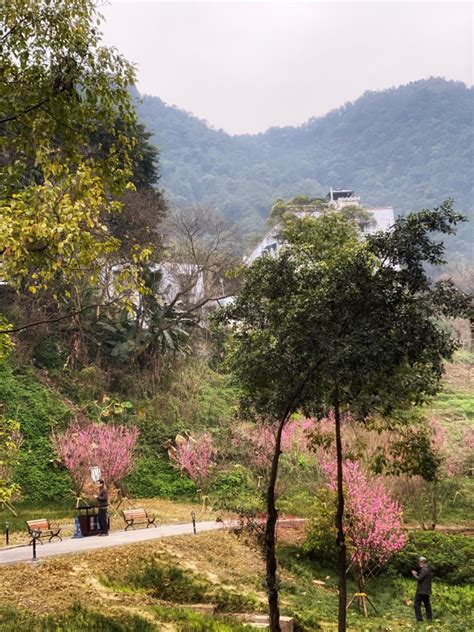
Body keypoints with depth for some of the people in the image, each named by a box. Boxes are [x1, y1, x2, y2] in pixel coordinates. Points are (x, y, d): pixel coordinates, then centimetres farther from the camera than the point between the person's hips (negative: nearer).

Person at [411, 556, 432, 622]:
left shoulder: (424, 570, -19)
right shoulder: (428, 569, 13)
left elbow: (419, 579, -22)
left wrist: (414, 574, -8)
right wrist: (417, 573, 10)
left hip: (422, 591, -10)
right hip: (426, 590, 10)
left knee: (417, 604, -5)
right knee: (427, 604, 16)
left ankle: (419, 618, -7)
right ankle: (429, 617, 19)